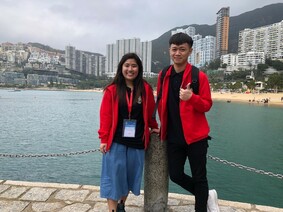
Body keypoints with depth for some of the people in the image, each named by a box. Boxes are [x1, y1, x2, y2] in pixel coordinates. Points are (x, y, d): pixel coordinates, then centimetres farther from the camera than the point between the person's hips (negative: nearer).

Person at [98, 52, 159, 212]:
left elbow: (150, 112, 10)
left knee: (130, 175, 15)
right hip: (116, 141, -2)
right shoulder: (112, 90, -4)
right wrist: (103, 139, -7)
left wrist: (154, 127, 10)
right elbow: (105, 115, -5)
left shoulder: (146, 89, 0)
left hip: (137, 141, 2)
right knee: (114, 176, 3)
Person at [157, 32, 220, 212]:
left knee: (199, 177, 7)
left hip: (195, 135, -4)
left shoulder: (199, 76, -9)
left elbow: (207, 105, -8)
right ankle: (206, 195, 35)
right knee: (175, 175, 12)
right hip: (173, 136, 5)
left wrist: (191, 98, -27)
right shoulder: (163, 75, 5)